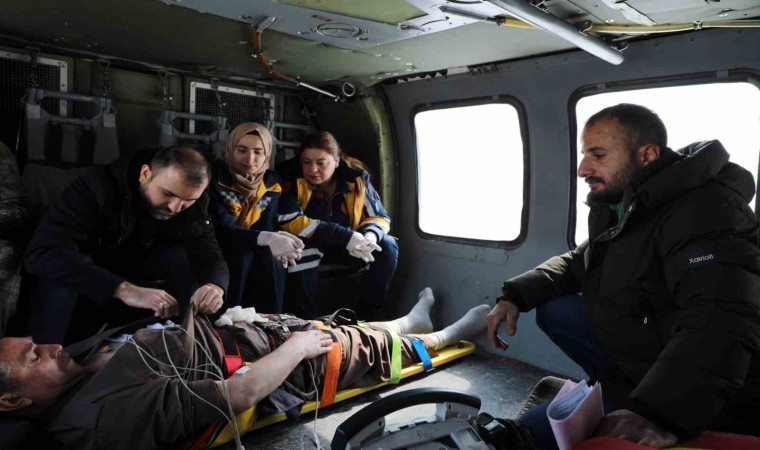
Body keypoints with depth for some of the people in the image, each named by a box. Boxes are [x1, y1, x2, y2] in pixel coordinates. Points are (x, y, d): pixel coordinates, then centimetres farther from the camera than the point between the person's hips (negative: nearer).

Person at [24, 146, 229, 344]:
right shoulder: (98, 187, -31)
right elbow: (41, 253, -42)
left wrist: (214, 286, -49)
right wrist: (124, 289, -55)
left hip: (138, 277, 3)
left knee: (183, 257, -25)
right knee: (61, 276, -36)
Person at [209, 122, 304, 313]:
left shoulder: (271, 183, 0)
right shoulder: (215, 178, -14)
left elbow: (267, 227, -9)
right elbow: (223, 229, -26)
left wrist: (277, 240, -36)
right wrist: (267, 239, -43)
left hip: (255, 253, 3)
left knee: (270, 259, -28)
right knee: (242, 253, -33)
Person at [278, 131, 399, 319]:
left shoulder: (356, 178, -13)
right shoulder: (293, 179, -20)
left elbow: (380, 217, -8)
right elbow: (290, 222, -31)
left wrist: (369, 236, -34)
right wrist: (345, 236, -37)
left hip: (349, 246, 3)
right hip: (310, 244, -2)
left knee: (387, 246, -19)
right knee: (302, 246, -35)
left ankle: (370, 313, -5)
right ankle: (306, 314, -20)